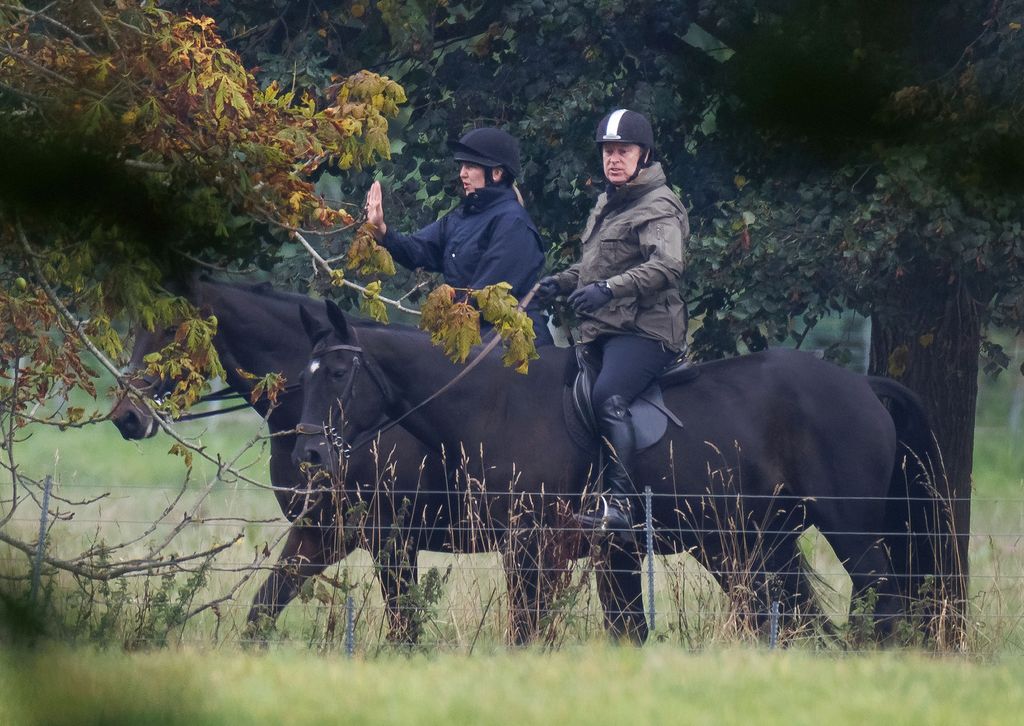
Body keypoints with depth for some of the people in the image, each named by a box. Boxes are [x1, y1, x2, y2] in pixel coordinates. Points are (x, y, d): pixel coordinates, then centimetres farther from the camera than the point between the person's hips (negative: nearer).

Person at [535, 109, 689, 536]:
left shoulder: (658, 207, -7)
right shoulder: (607, 204, 22)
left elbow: (667, 265, -25)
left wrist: (610, 288, -36)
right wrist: (562, 283, 17)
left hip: (643, 329, -10)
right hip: (601, 331, 10)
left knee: (608, 396, -31)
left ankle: (619, 505, -38)